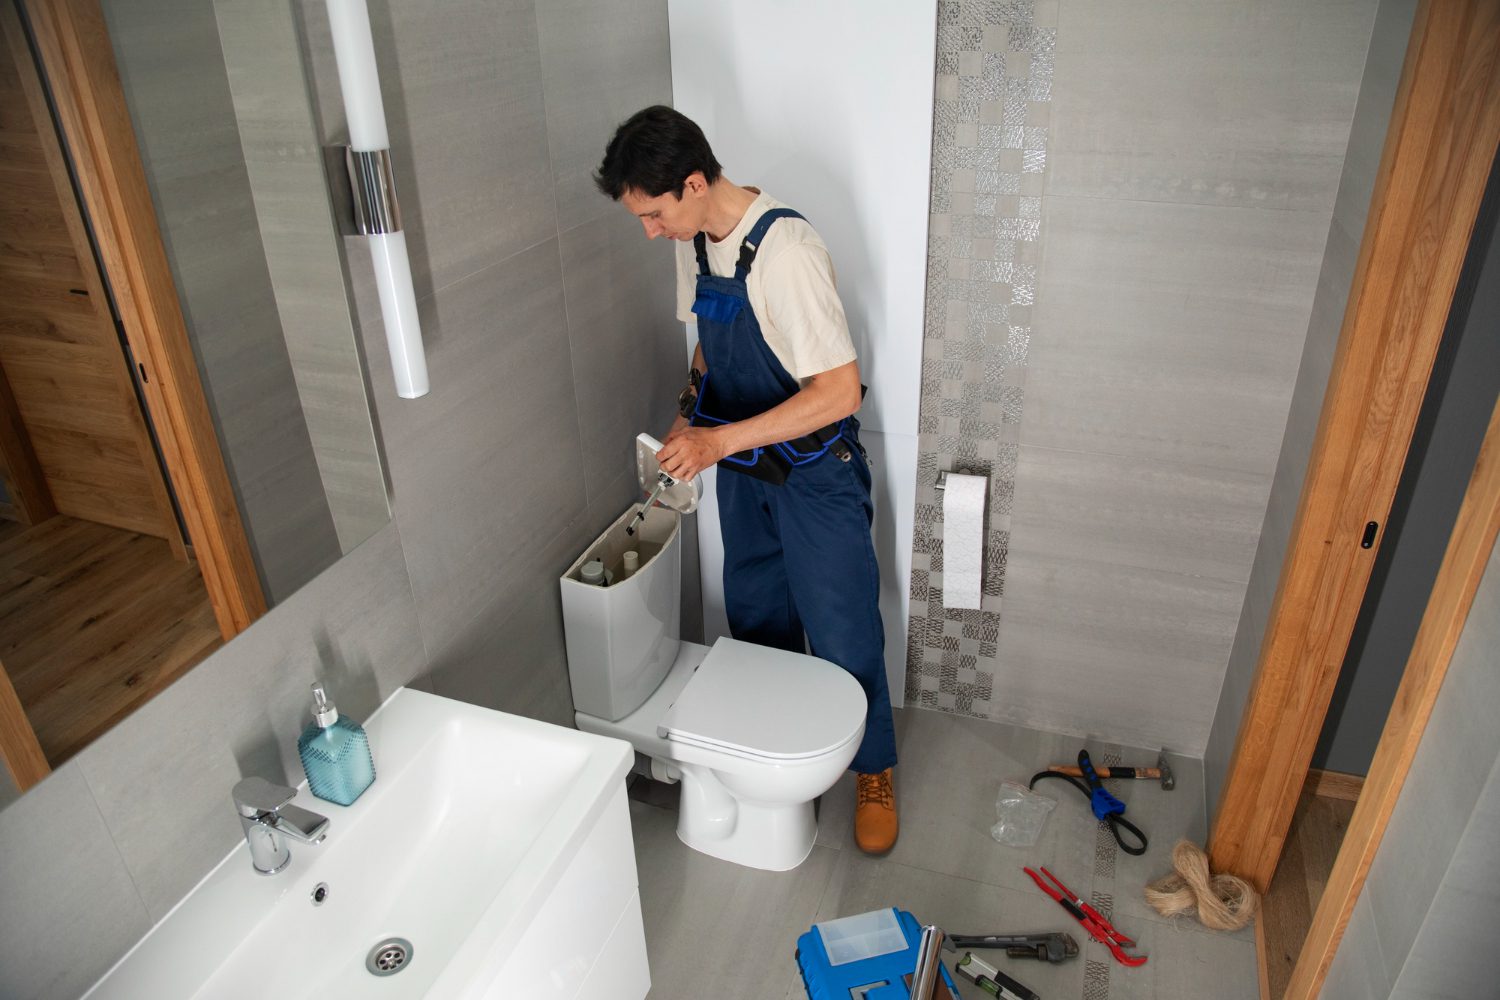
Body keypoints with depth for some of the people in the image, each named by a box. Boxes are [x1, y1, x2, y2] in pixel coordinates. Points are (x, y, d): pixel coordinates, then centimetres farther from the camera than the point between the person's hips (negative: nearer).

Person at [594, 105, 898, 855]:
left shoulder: (785, 249, -28)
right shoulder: (694, 240, -2)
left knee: (842, 634, 5)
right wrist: (688, 416, -2)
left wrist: (721, 439, -31)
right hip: (740, 468, 7)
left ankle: (873, 771, 28)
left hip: (813, 471, -7)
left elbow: (839, 391, -30)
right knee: (757, 621, 20)